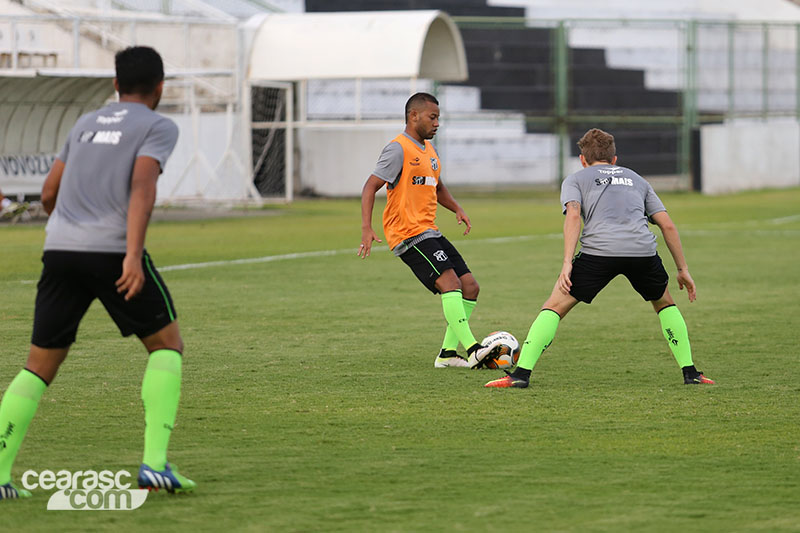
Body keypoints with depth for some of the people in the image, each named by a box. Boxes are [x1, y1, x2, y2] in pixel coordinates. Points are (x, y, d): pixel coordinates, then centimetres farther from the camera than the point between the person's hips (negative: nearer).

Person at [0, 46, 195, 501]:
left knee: (41, 364, 12)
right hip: (114, 250, -5)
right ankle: (155, 463, -3)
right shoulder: (159, 127, 5)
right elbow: (142, 185, -12)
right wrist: (133, 254, -21)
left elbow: (49, 194, 26)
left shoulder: (86, 124, 23)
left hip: (60, 250, 5)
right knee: (167, 343, 11)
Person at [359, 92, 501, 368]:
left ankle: (448, 353, 8)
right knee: (450, 282, -24)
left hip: (429, 232, 10)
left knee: (470, 286, 4)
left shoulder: (428, 149, 19)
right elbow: (370, 187, -15)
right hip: (409, 234, -10)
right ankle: (472, 349, -32)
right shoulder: (399, 149, -9)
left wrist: (457, 209, 16)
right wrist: (366, 228, -25)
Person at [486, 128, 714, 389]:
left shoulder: (575, 179, 23)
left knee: (554, 307, 8)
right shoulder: (636, 179, 33)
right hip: (642, 249, 3)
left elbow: (573, 215, 2)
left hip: (599, 249, -3)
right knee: (665, 303, 29)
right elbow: (667, 225, 24)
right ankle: (690, 372, 23)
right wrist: (683, 269, 28)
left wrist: (567, 264, -6)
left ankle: (521, 373, -4)